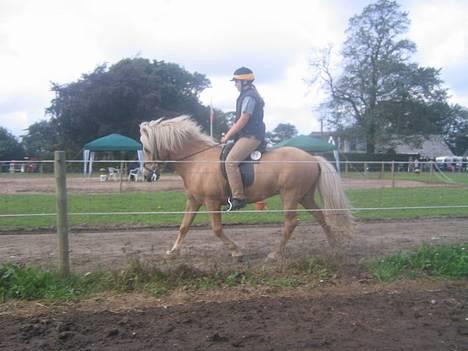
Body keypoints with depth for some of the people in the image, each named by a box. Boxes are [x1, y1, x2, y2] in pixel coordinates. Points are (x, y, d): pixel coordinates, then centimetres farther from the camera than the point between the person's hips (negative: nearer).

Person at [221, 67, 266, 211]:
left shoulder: (249, 97, -14)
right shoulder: (247, 95, 19)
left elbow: (242, 121, -19)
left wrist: (228, 136, -12)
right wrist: (229, 134, 15)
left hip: (251, 136, -11)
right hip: (247, 135, 11)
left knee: (231, 161, -24)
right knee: (229, 157, 20)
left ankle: (238, 197, -25)